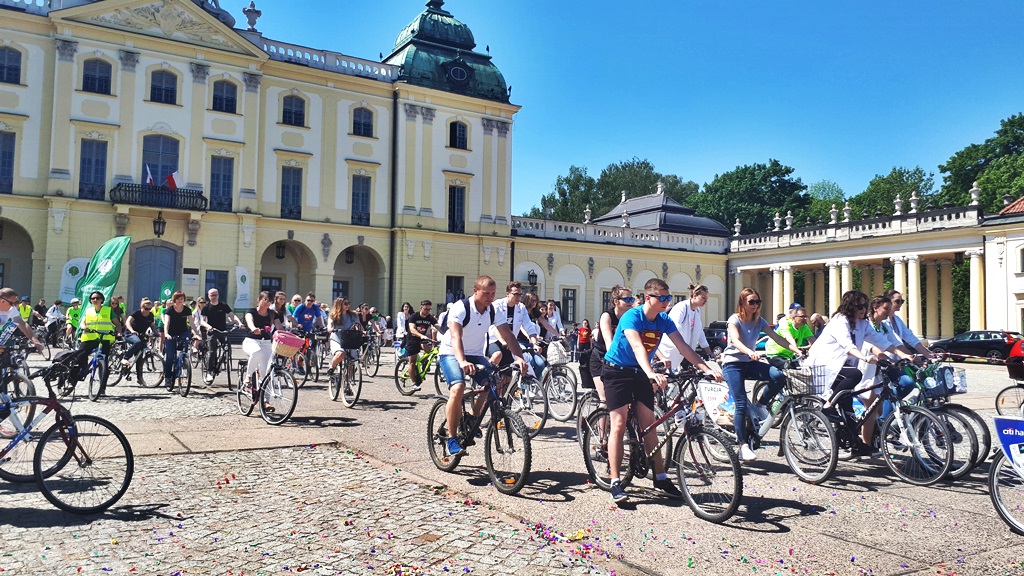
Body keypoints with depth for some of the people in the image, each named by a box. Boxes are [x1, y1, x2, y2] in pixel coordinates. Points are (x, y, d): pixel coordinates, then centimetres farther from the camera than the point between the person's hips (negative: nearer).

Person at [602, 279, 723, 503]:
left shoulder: (664, 321, -4)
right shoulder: (632, 317, -23)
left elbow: (683, 347, -12)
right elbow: (637, 347, -38)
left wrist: (707, 369, -24)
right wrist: (651, 373, -53)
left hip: (640, 373, 6)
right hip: (617, 371, -6)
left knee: (649, 426, 6)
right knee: (618, 425, -11)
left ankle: (661, 479, 14)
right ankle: (615, 483, -9)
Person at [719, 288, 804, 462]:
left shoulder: (759, 321, 7)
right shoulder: (734, 320, -8)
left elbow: (777, 338, -3)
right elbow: (736, 341, -26)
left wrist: (797, 351, -18)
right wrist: (750, 352, -46)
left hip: (749, 363, 5)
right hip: (732, 363, -5)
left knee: (778, 376, -23)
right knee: (741, 404, -17)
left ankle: (759, 404, -1)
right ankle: (743, 446, -11)